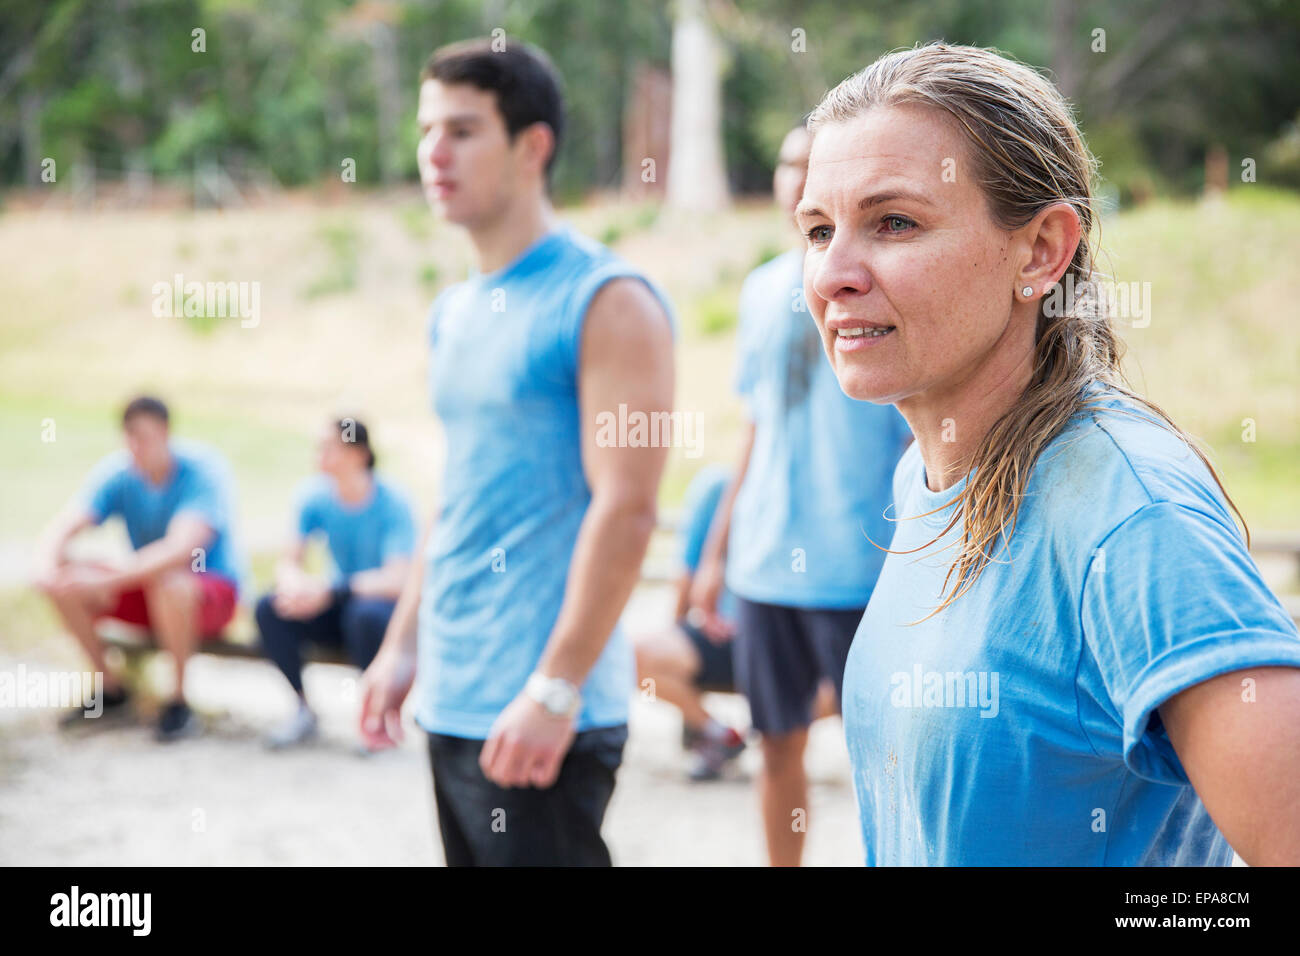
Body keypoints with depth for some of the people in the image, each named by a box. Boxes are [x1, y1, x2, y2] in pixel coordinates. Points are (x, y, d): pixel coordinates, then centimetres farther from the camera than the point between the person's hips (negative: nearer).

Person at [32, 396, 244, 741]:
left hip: (213, 591, -5)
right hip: (147, 586, 6)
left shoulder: (204, 470, -22)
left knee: (169, 583, -39)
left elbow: (181, 549, -35)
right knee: (67, 583, -17)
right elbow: (61, 528, -14)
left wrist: (109, 578, -44)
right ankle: (111, 689, 1)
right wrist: (46, 565, -38)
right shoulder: (117, 472, -7)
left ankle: (179, 700, -19)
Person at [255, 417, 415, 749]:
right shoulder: (315, 495, -4)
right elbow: (288, 563, -4)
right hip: (337, 605, 4)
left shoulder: (391, 501, -17)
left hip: (382, 601, -4)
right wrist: (296, 584, -30)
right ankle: (304, 709, -5)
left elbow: (396, 580, -25)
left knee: (365, 613, -38)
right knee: (269, 608, -21)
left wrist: (330, 589, -35)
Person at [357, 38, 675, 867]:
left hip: (541, 713, -8)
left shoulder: (605, 302, -11)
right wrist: (401, 648, 17)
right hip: (454, 704, 8)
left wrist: (554, 691, -21)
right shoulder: (455, 313, 14)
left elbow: (626, 510, -17)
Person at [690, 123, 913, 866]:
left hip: (861, 573, -5)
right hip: (765, 565, 5)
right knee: (780, 747, 12)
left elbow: (926, 443, -6)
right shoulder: (764, 289, 11)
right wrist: (717, 552, 17)